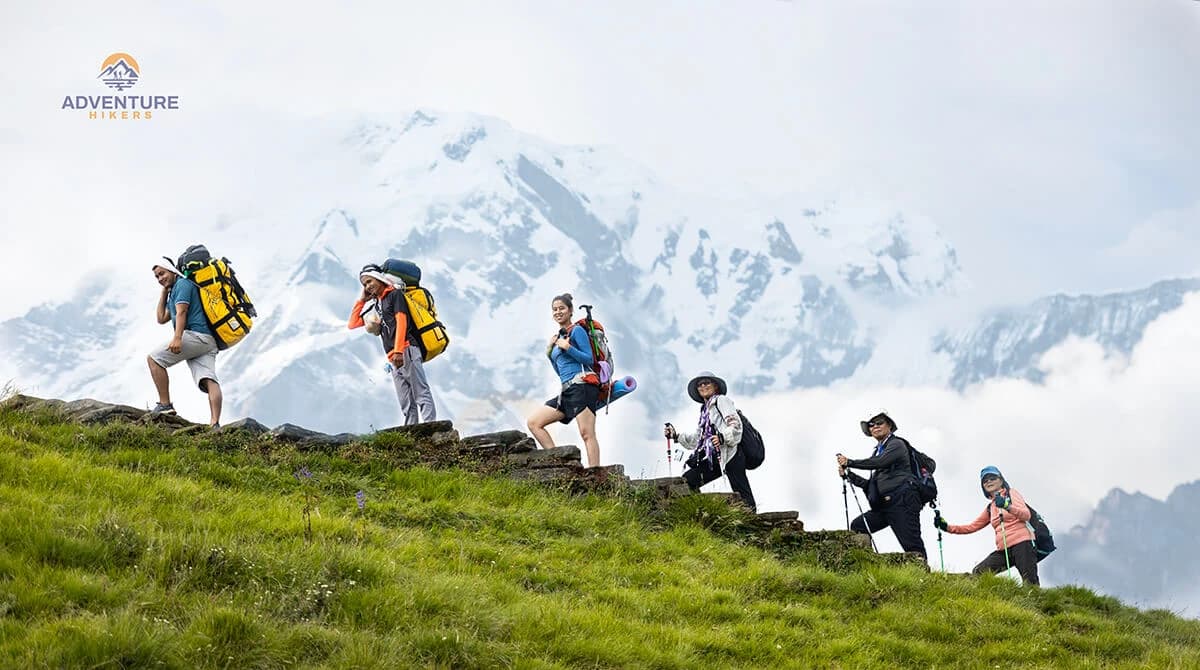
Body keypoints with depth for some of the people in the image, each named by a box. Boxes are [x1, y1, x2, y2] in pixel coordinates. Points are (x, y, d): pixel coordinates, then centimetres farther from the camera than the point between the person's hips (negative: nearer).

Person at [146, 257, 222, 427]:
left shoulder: (182, 284, 3)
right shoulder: (173, 292, 33)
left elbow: (181, 312, -12)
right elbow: (161, 319, 34)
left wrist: (177, 338, -24)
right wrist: (164, 292, 32)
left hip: (196, 335, -9)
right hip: (208, 342, 9)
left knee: (154, 359, -4)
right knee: (209, 380, -10)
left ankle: (165, 405, -10)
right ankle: (215, 424, -27)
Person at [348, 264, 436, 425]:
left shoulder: (395, 295, 6)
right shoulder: (376, 306, 27)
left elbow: (401, 321, -7)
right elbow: (352, 324, 31)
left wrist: (398, 351, -18)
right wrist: (362, 300, 24)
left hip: (407, 352, -8)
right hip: (394, 359, 8)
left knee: (422, 396, -15)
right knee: (407, 405, -1)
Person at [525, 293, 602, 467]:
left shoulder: (577, 330, 1)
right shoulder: (558, 337, 23)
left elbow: (589, 359, -6)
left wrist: (568, 348, -12)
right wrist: (549, 353, 15)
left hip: (582, 386, -9)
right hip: (566, 390, 9)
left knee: (587, 434, -16)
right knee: (533, 422, 0)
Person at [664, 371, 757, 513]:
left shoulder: (721, 400, 4)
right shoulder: (705, 410, 26)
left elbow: (735, 423, -11)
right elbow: (697, 440, 28)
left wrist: (723, 437, -27)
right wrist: (676, 436, 20)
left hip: (731, 454, -9)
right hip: (715, 458, 9)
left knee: (743, 495, -14)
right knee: (687, 481, -2)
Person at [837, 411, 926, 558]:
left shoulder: (897, 444, 1)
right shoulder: (878, 451, 24)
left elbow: (880, 462, -18)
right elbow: (871, 485, 23)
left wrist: (849, 462, -12)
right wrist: (848, 474, 13)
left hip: (902, 501, -8)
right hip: (885, 505, 8)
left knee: (912, 546, -13)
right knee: (857, 526, -6)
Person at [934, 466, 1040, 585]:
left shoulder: (1012, 493, 7)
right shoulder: (990, 508, 23)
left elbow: (1026, 515, -8)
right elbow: (972, 527, 23)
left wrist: (1007, 506, -26)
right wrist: (946, 527, 12)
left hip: (1021, 543, -7)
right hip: (1003, 550, 7)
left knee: (1031, 585, -17)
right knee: (977, 573, -11)